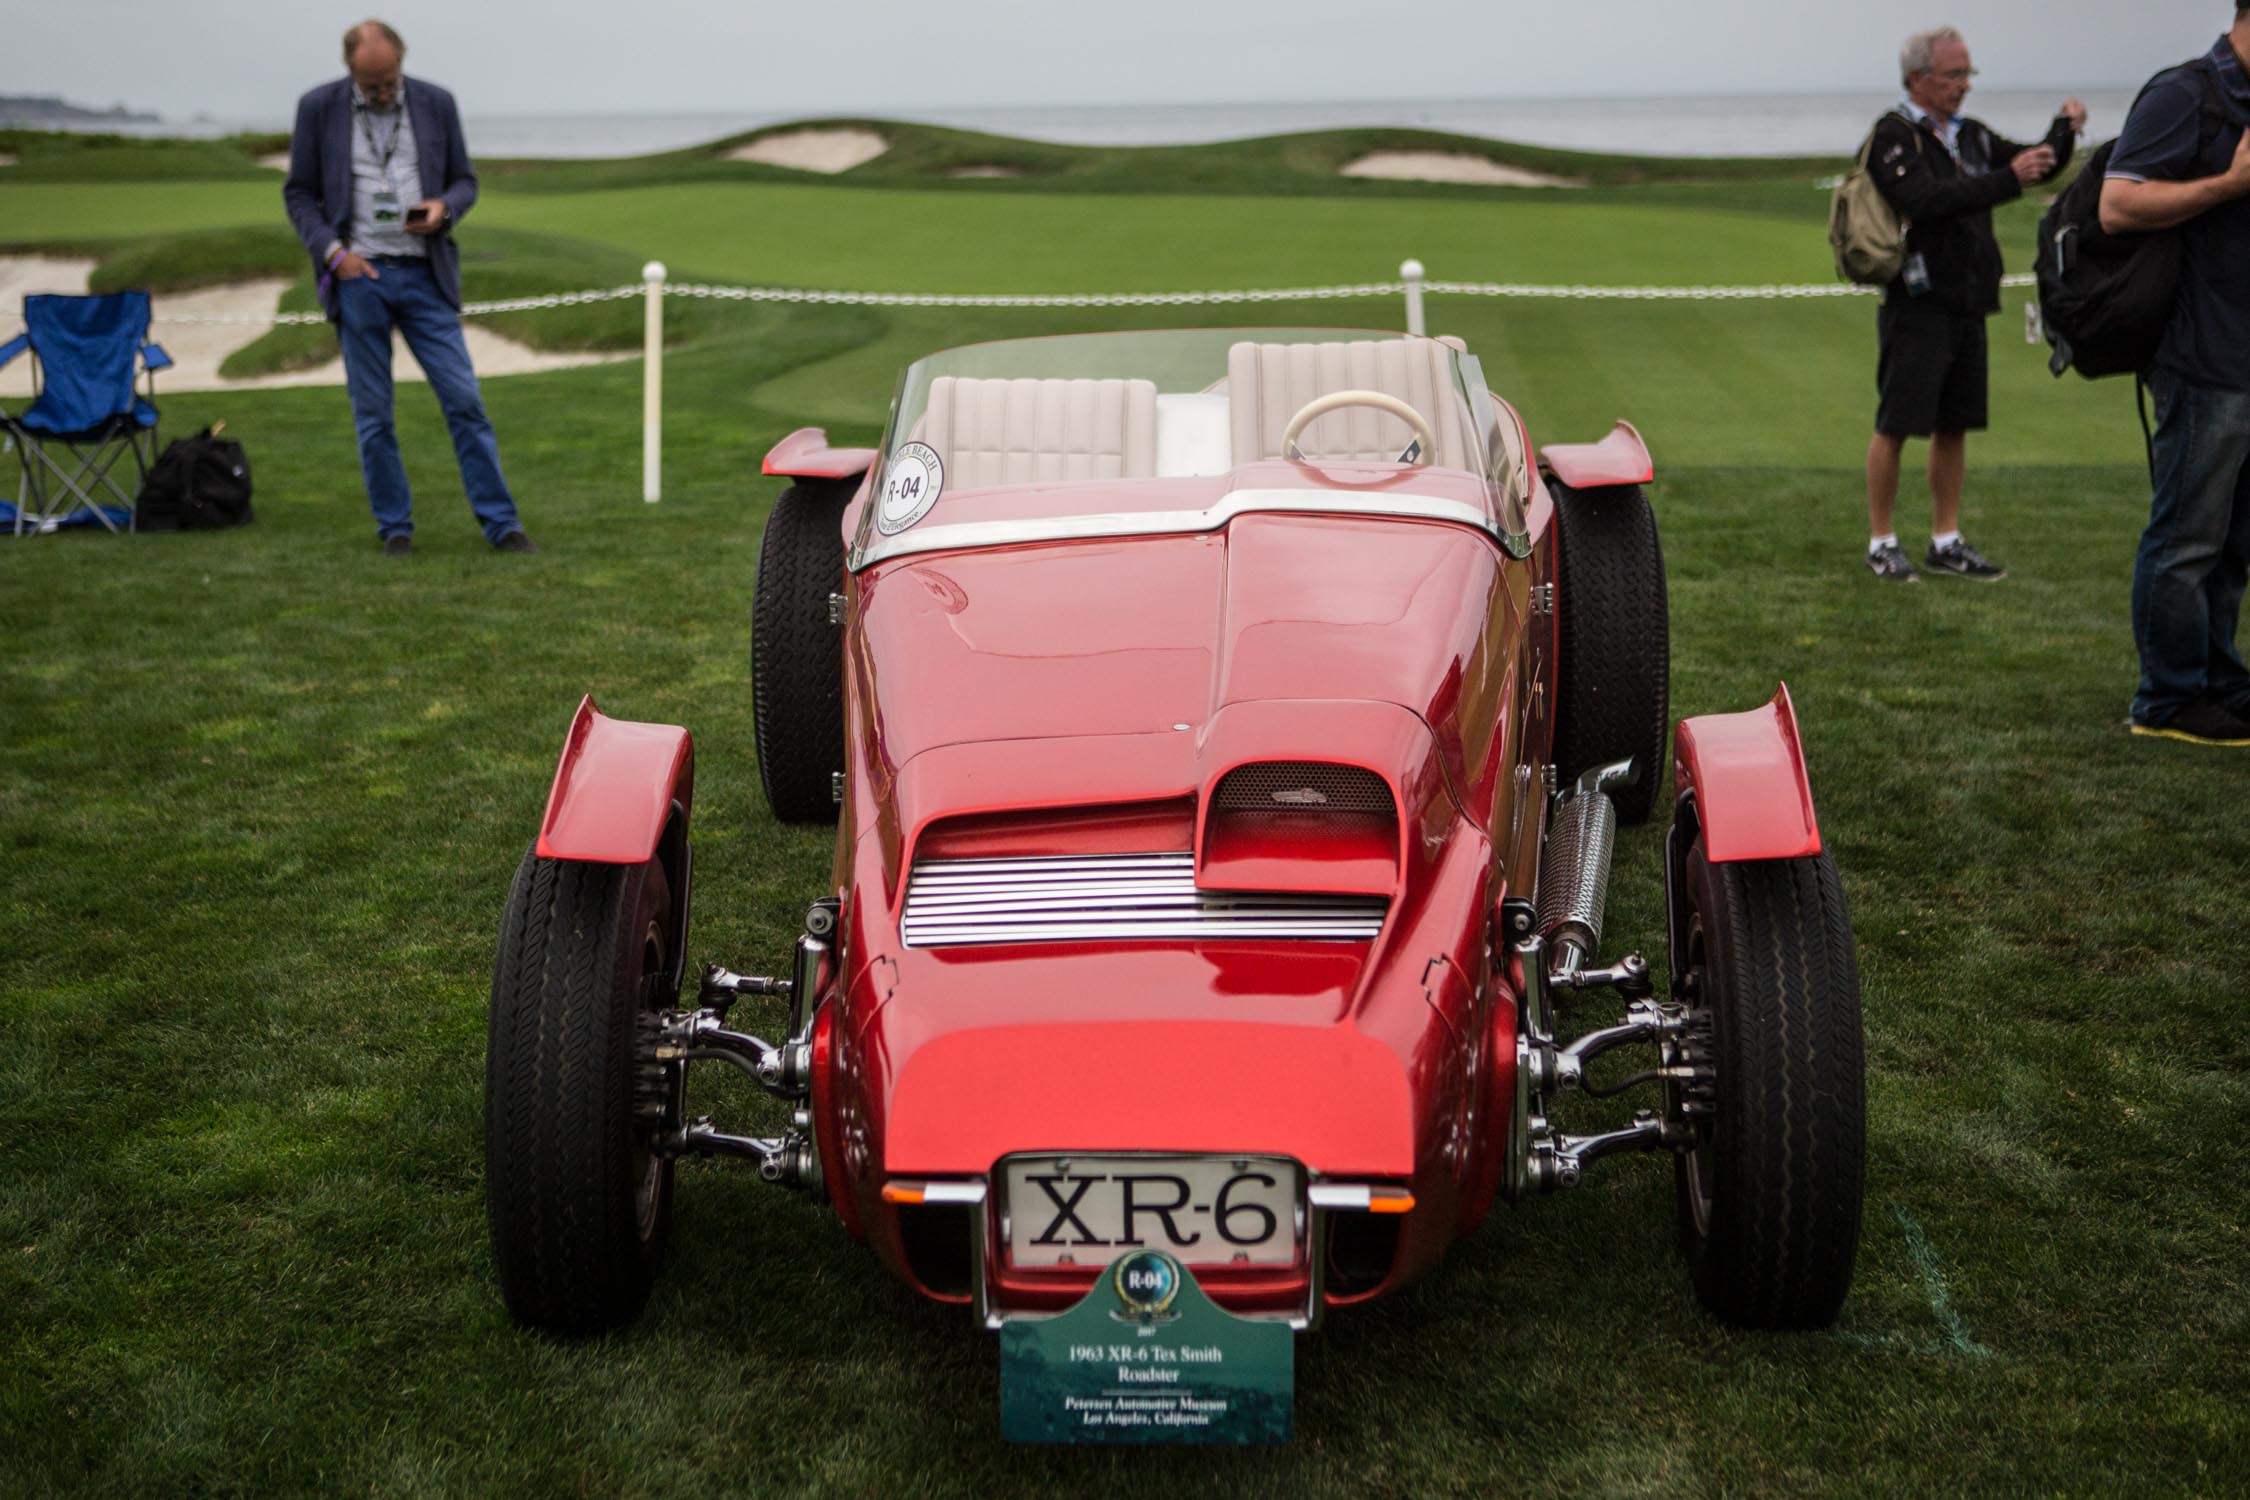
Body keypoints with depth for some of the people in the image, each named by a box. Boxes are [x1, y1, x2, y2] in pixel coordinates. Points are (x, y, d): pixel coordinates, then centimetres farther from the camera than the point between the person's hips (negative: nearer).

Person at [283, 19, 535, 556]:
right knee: (372, 414, 4)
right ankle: (394, 527, 15)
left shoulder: (436, 104, 4)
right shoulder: (318, 108, 1)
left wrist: (444, 208, -11)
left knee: (465, 401, -4)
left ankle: (501, 524, 1)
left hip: (424, 275, 0)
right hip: (358, 276, 0)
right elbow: (299, 192, 6)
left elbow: (464, 180, 11)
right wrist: (333, 251, -9)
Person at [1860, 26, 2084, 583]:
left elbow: (2040, 166, 20)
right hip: (1917, 307, -7)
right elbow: (1927, 202, -24)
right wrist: (2009, 179, -28)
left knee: (1954, 427, 10)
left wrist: (2063, 130, 0)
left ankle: (1946, 542, 17)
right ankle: (1881, 543, 6)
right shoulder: (1893, 137, -9)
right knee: (1896, 427, -3)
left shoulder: (1970, 135, 14)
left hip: (1968, 307, 7)